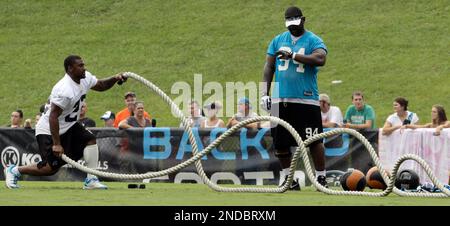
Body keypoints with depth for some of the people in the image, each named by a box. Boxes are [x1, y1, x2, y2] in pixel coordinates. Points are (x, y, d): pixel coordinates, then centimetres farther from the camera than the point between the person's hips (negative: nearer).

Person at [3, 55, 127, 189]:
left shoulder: (85, 78, -5)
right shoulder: (64, 90, -32)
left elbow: (101, 86, 15)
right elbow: (53, 116, -31)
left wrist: (114, 79, -7)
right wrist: (56, 144, -30)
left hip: (69, 125, 9)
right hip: (48, 130, -9)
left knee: (90, 140, -12)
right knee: (50, 168, -9)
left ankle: (91, 180, -9)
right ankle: (14, 171, 11)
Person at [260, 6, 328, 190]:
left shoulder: (313, 41, 0)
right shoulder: (278, 41, 14)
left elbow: (320, 59, -20)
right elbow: (269, 67, 14)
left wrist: (292, 55, -22)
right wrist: (265, 93, 4)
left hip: (306, 99, -5)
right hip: (281, 99, 5)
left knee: (314, 141, -7)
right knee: (280, 142, 6)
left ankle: (321, 177, 3)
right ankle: (288, 177, 18)